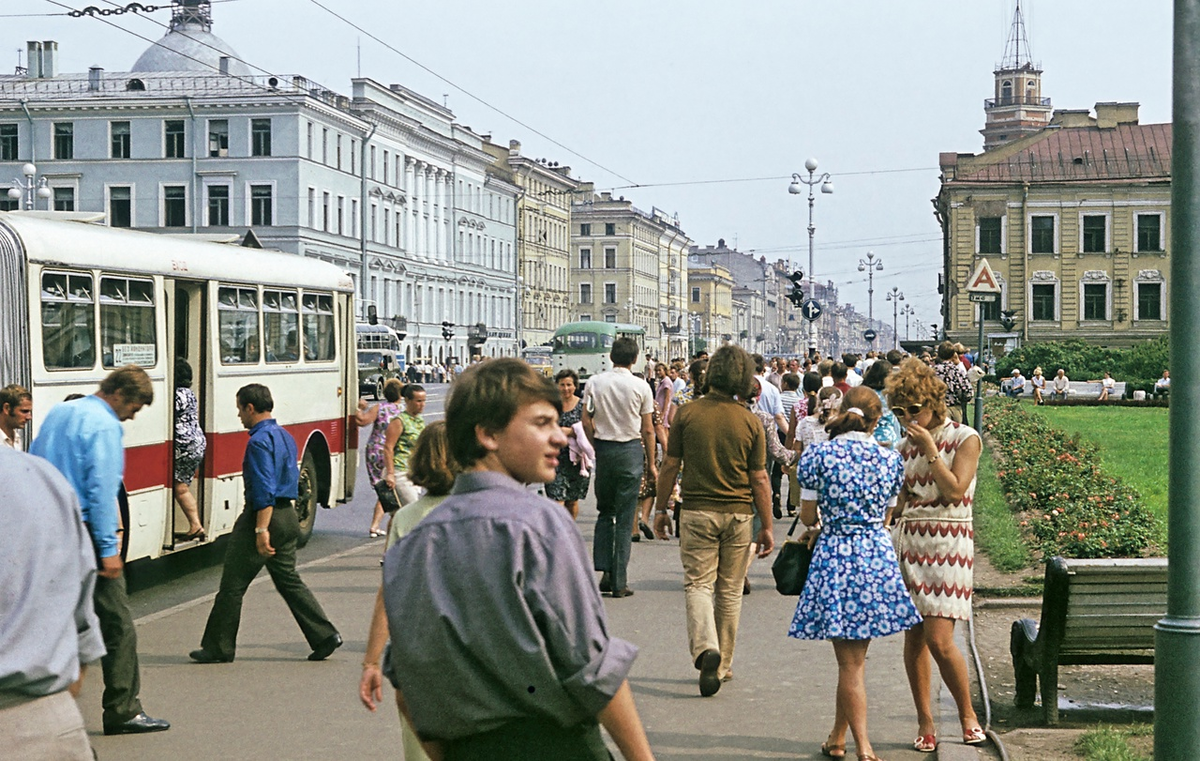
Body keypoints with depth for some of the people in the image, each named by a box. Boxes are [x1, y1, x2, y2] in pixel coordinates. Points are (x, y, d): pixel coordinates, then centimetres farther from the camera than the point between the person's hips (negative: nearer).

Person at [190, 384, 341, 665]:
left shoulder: (260, 441, -15)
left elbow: (264, 490, -22)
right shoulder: (286, 436, 14)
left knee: (232, 585, 0)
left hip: (263, 515, -9)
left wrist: (262, 529, -25)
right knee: (289, 580, 13)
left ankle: (218, 648, 7)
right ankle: (325, 636, 6)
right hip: (288, 515, 9)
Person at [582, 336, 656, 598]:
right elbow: (648, 430, -3)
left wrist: (597, 448, 13)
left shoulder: (594, 383, -1)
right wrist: (650, 462, 6)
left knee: (605, 512, 16)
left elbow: (587, 422, -1)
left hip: (603, 448, 2)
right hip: (631, 450, -2)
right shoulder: (640, 387, -6)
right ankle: (619, 582, 3)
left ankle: (604, 571, 6)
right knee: (625, 518, 1)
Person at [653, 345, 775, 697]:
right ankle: (722, 665, 18)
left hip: (697, 511, -1)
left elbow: (670, 466, -1)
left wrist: (661, 509, 10)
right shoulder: (750, 421, -4)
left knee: (697, 583, 2)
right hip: (738, 513, 1)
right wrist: (766, 526, 5)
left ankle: (706, 648, -22)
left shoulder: (688, 413, -5)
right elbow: (759, 479, -2)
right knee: (730, 590, 11)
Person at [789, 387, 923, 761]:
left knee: (850, 661, 1)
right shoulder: (890, 459, 3)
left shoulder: (818, 454, -6)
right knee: (854, 656, 16)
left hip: (834, 554, -3)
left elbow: (808, 514, -3)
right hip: (878, 554, 3)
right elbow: (884, 512, 10)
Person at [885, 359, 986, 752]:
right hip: (910, 541, 5)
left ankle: (968, 714, 8)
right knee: (913, 637, 4)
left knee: (939, 640, -12)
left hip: (949, 544, -5)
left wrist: (929, 449, -13)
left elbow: (955, 490, -14)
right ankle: (924, 722, 14)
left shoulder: (964, 439, -3)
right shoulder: (906, 445, 12)